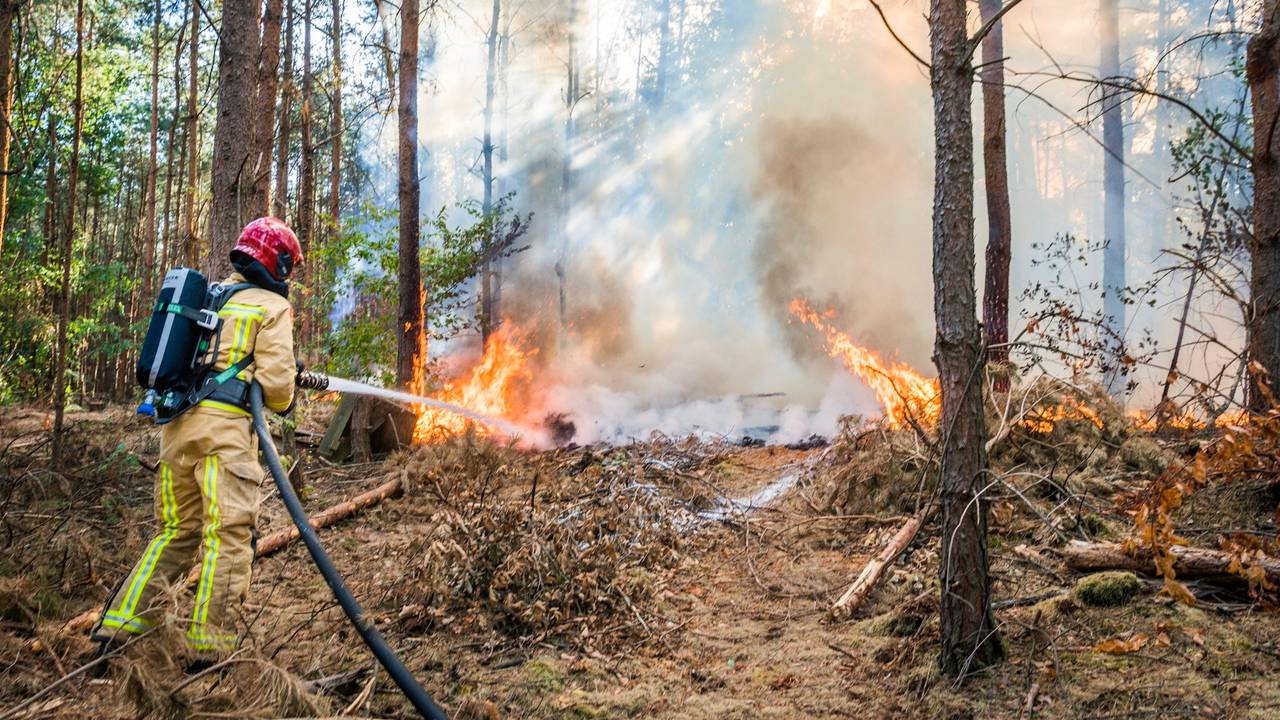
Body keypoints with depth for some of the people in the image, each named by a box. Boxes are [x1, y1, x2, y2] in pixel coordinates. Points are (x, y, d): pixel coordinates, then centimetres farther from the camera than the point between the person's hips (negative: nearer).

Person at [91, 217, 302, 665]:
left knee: (177, 531, 17)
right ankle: (208, 650, -6)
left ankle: (119, 627, 15)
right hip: (225, 426, -7)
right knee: (228, 536, -5)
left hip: (177, 421, 7)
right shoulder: (271, 305, 1)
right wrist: (284, 403, 15)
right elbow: (275, 378, -8)